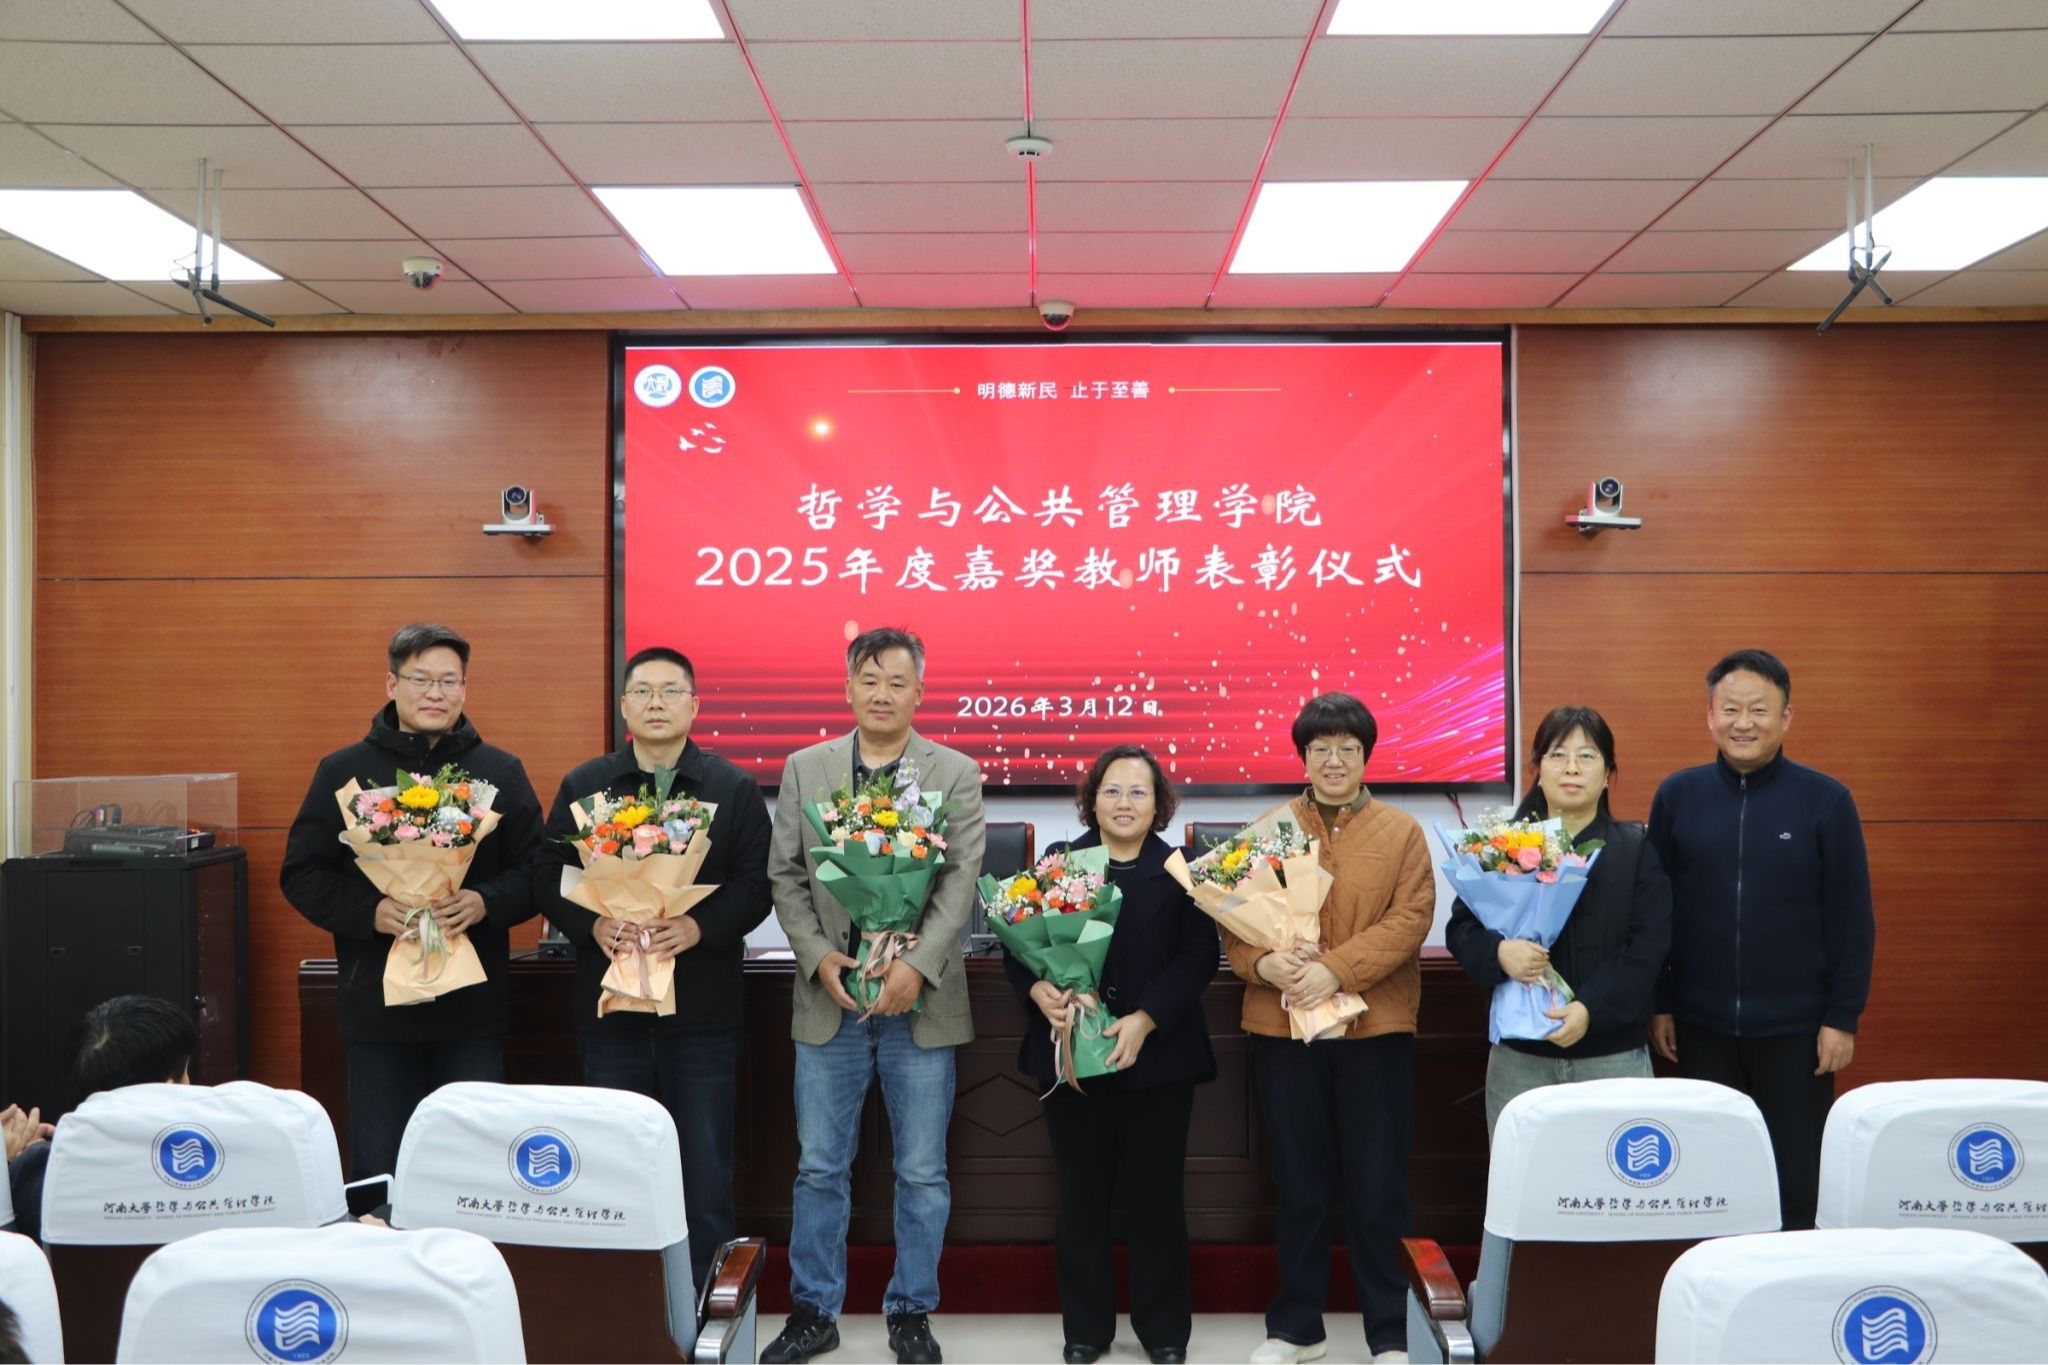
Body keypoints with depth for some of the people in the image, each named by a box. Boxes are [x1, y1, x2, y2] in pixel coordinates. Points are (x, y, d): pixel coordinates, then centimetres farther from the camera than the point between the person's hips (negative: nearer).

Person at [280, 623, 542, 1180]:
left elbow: (535, 874, 3)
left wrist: (485, 903, -17)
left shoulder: (502, 774, 5)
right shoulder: (343, 772, 5)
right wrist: (371, 911, -15)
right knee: (377, 1170, 9)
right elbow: (301, 875, 2)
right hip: (377, 1005, 0)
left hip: (473, 1008, 0)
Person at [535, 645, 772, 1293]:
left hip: (703, 1009, -1)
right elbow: (547, 877, 4)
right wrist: (592, 923, -14)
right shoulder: (583, 786, 7)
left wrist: (701, 927, -20)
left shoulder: (734, 789, 2)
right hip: (609, 1003, 2)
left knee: (704, 1165, 5)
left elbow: (756, 884, -3)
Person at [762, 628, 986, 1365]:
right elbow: (785, 874, 4)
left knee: (922, 1172, 8)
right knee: (819, 1167, 10)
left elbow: (961, 879, -6)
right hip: (829, 998, 1)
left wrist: (916, 965, -17)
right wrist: (818, 956, -10)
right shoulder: (804, 768, 7)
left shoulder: (956, 773, 1)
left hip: (920, 998, -1)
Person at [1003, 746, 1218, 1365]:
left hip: (1157, 1057, -1)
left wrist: (1143, 1020, -18)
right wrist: (1038, 989, -18)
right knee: (1081, 1194, 9)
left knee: (1156, 1193, 8)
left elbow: (1199, 957, -7)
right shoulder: (1058, 862, 4)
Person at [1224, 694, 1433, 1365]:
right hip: (1282, 1030, 2)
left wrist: (1336, 970, -20)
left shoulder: (1402, 831, 2)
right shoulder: (1269, 828, 6)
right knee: (1299, 1185, 12)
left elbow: (1410, 918, -9)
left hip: (1375, 1030, -1)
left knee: (1377, 1188, 6)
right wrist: (1262, 963, -19)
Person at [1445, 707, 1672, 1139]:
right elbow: (1460, 928, 4)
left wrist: (1592, 1009, -18)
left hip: (1613, 1054, 0)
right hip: (1518, 1057, 1)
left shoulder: (1637, 849, 4)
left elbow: (1648, 947, -5)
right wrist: (1498, 952, -19)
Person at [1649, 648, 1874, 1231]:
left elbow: (1852, 921, -2)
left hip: (1796, 1029, -1)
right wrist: (1658, 1004, 3)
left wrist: (1843, 1017, -5)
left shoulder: (1826, 801, -4)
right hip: (1701, 1026, 2)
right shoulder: (1677, 796, 1)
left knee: (1796, 1179, 7)